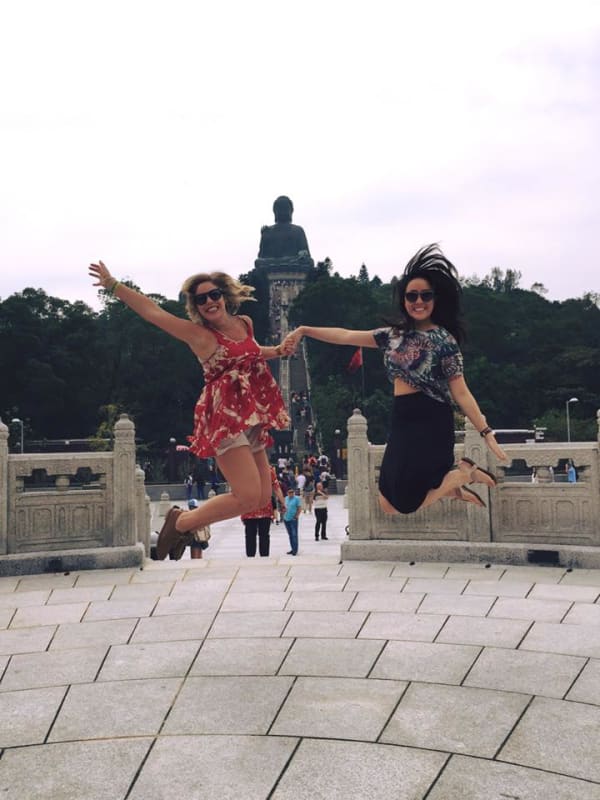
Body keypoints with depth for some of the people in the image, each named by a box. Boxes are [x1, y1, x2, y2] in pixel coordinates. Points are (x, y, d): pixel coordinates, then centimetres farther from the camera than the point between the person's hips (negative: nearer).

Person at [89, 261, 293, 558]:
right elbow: (153, 312, -12)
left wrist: (277, 352, 21)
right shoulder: (200, 335, -7)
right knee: (247, 496, -16)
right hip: (225, 417, -8)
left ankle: (191, 518, 22)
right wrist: (113, 285, -16)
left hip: (251, 419, 8)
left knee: (262, 497, 9)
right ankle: (180, 522, 3)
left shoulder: (245, 323, 12)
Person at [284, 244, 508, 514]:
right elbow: (346, 336, 16)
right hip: (403, 423, 7)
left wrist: (486, 432, -14)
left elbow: (461, 393, -7)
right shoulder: (395, 334, 12)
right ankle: (450, 483, 24)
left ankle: (464, 473, 9)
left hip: (430, 422, -7)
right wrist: (305, 330, 11)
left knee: (405, 501, -10)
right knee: (388, 504, 6)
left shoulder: (444, 339, -5)